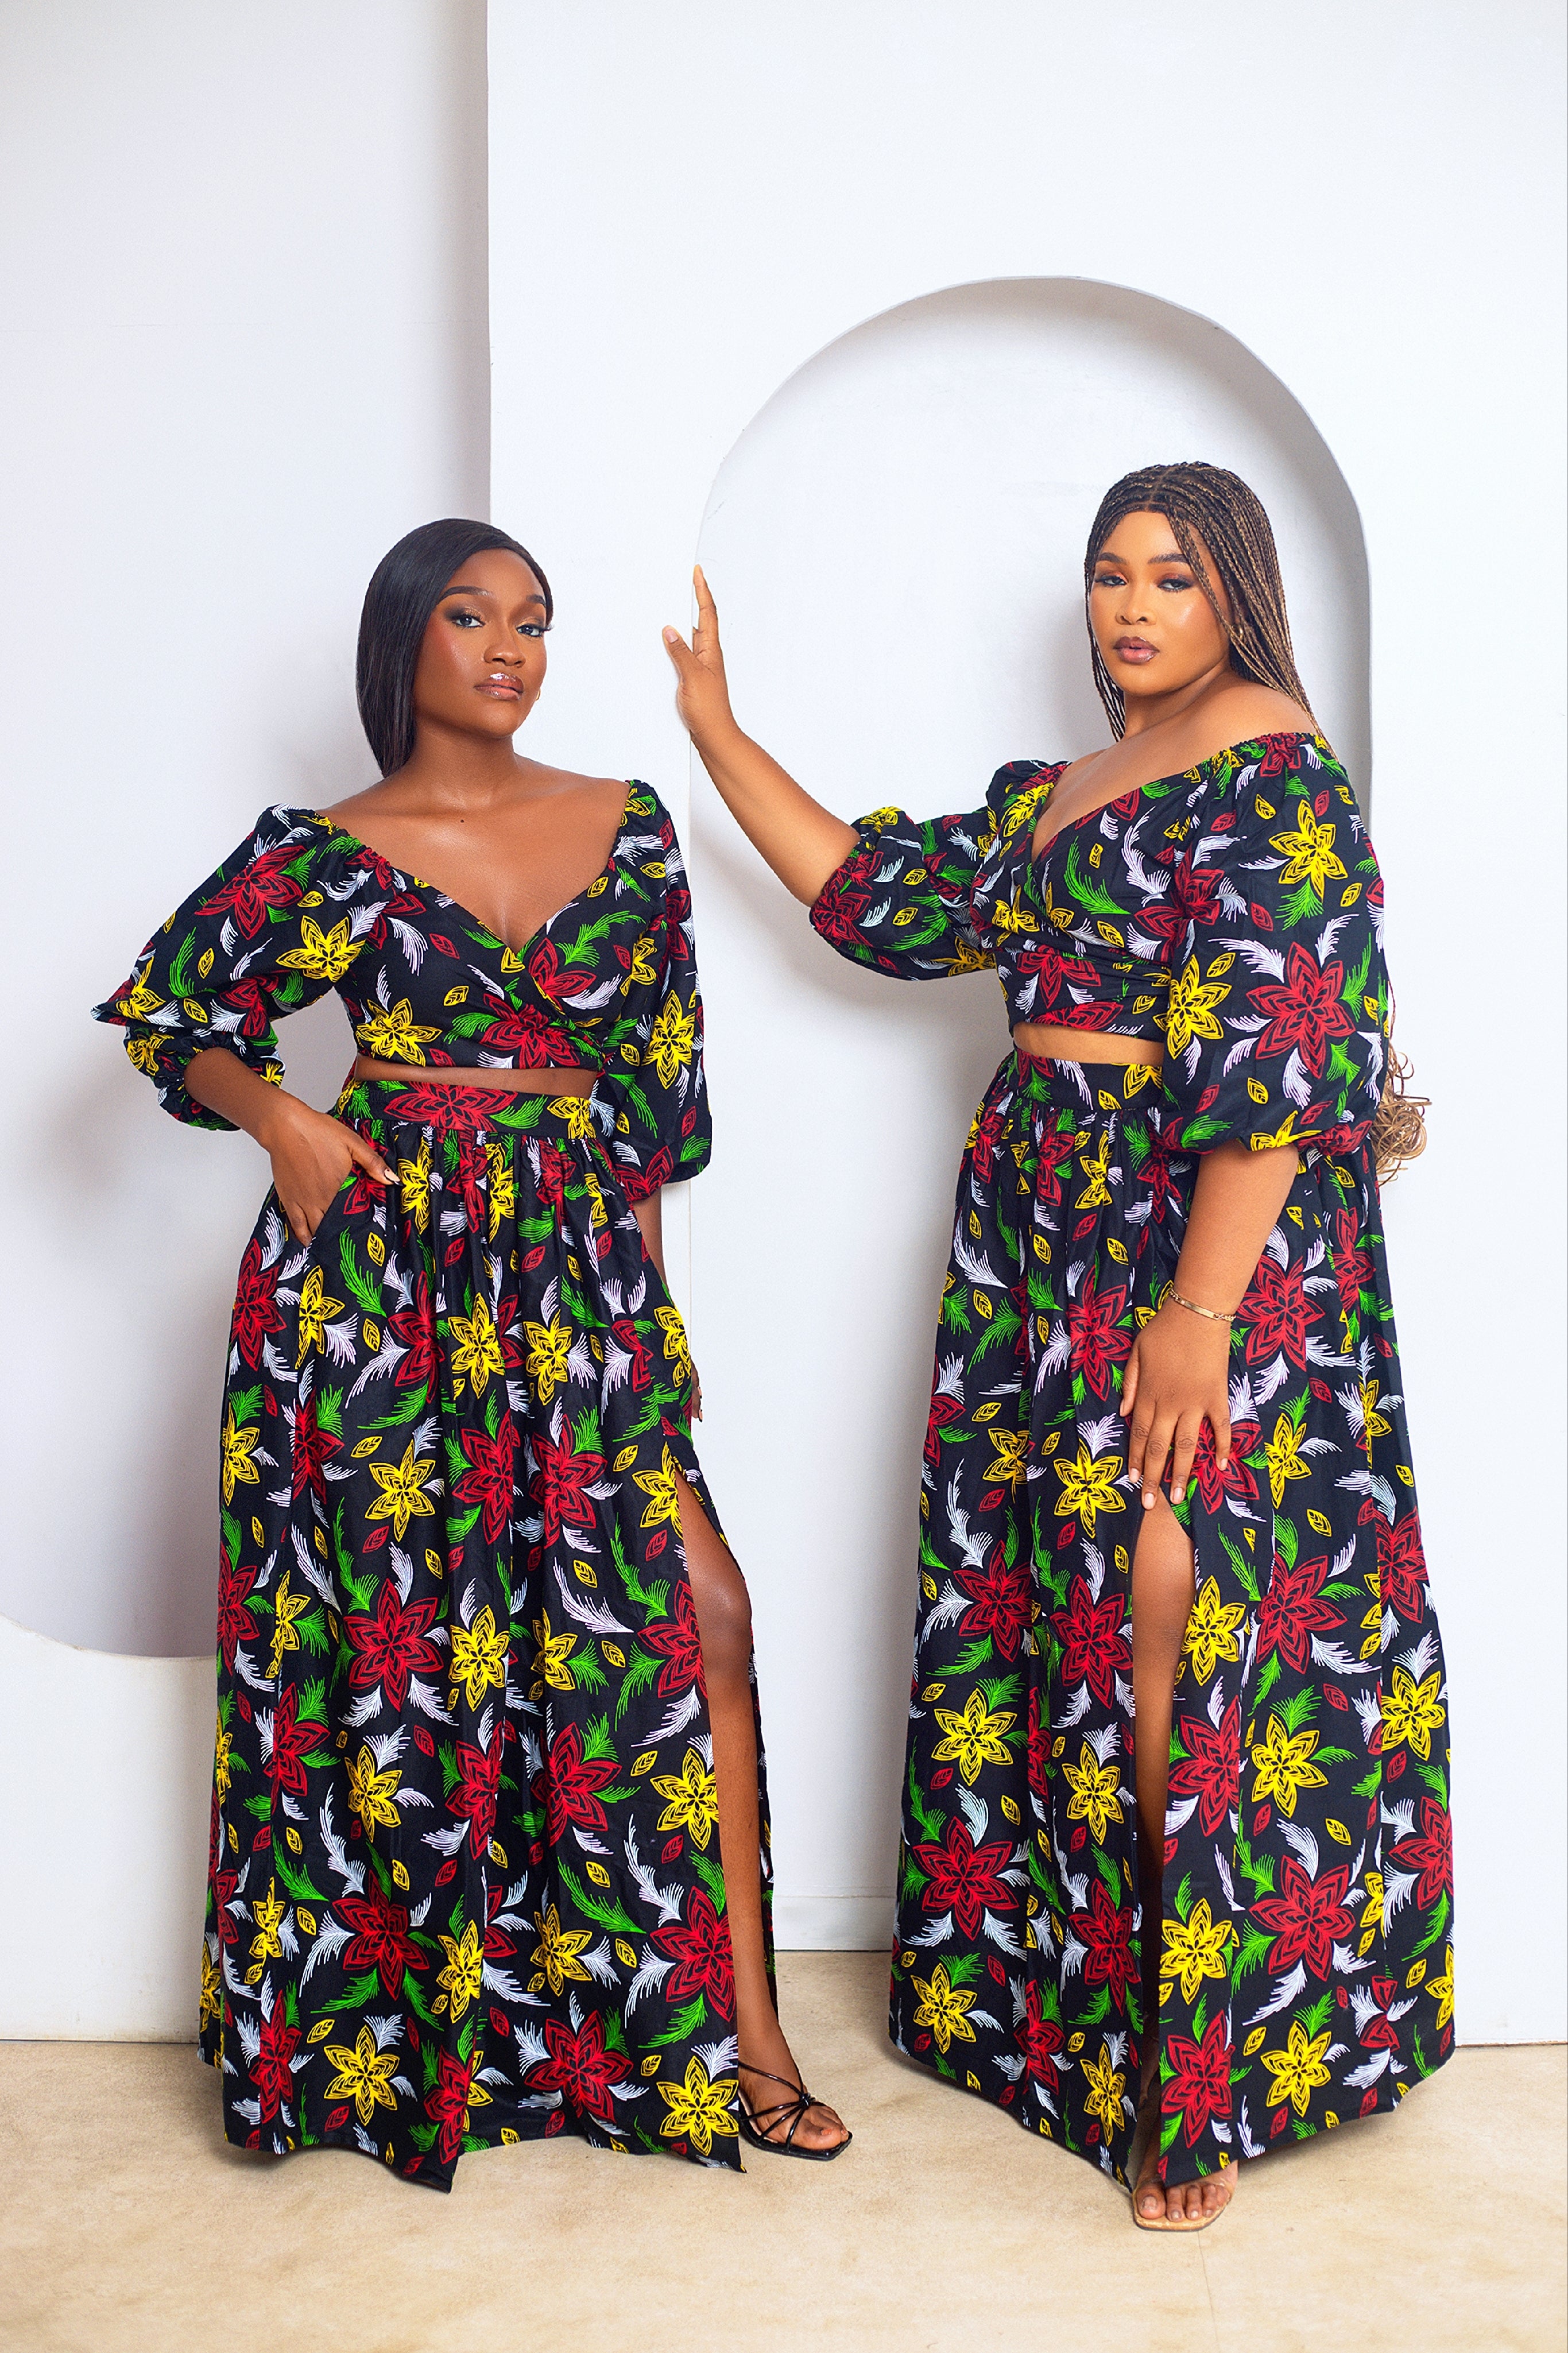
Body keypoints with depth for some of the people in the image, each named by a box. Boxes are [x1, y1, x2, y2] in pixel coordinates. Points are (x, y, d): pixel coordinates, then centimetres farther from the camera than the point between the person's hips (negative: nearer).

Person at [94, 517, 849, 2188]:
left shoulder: (627, 828, 10)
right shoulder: (327, 849, 3)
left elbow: (664, 1074, 13)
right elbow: (161, 1009, 10)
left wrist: (634, 1277, 9)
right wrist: (283, 1119, -6)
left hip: (576, 1264, 2)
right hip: (377, 1259, -2)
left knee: (693, 1611, -7)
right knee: (392, 1630, 3)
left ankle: (734, 2038, 4)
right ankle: (373, 2038, 23)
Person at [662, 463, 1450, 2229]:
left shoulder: (1276, 775, -8)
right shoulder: (1053, 793, 18)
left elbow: (1276, 1067, -17)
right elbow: (882, 899, 18)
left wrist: (1197, 1311, -22)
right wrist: (717, 733, 19)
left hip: (1201, 1235, -8)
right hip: (1044, 1222, 8)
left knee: (1173, 1626, -8)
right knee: (1042, 1603, 11)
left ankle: (1206, 2078, 6)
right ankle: (1061, 1998, 26)